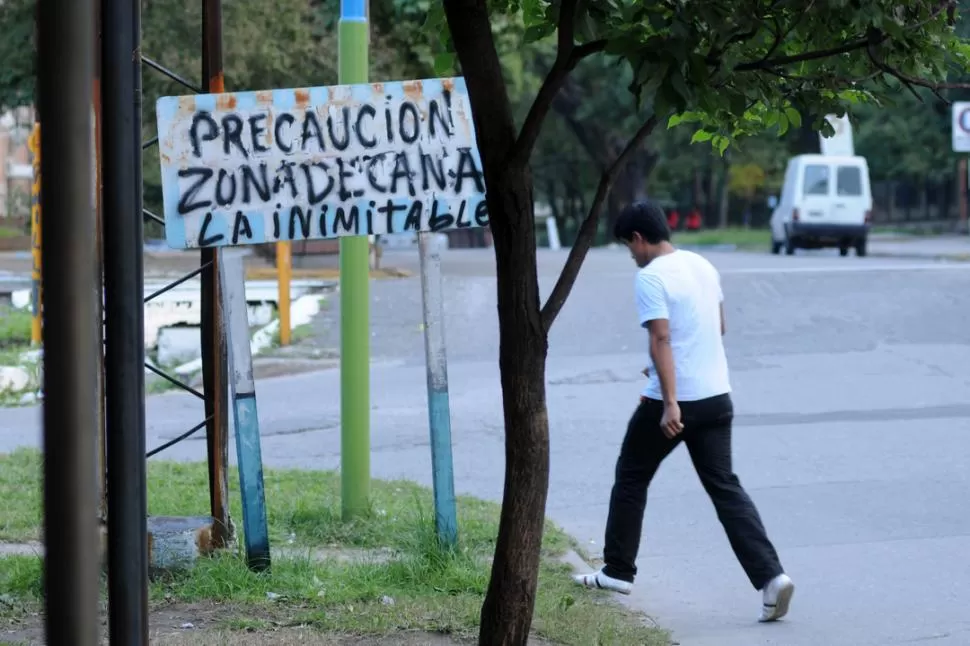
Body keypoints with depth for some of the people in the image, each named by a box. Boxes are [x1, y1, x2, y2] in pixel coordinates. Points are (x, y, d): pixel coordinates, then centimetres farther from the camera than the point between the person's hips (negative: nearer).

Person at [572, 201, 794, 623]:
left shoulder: (651, 277, -13)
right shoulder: (703, 265, 12)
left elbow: (661, 339, -22)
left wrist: (670, 403, -26)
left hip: (674, 402, -7)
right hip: (716, 397, 7)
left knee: (631, 478, 14)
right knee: (725, 488, 4)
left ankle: (617, 571, 23)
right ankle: (770, 576, -11)